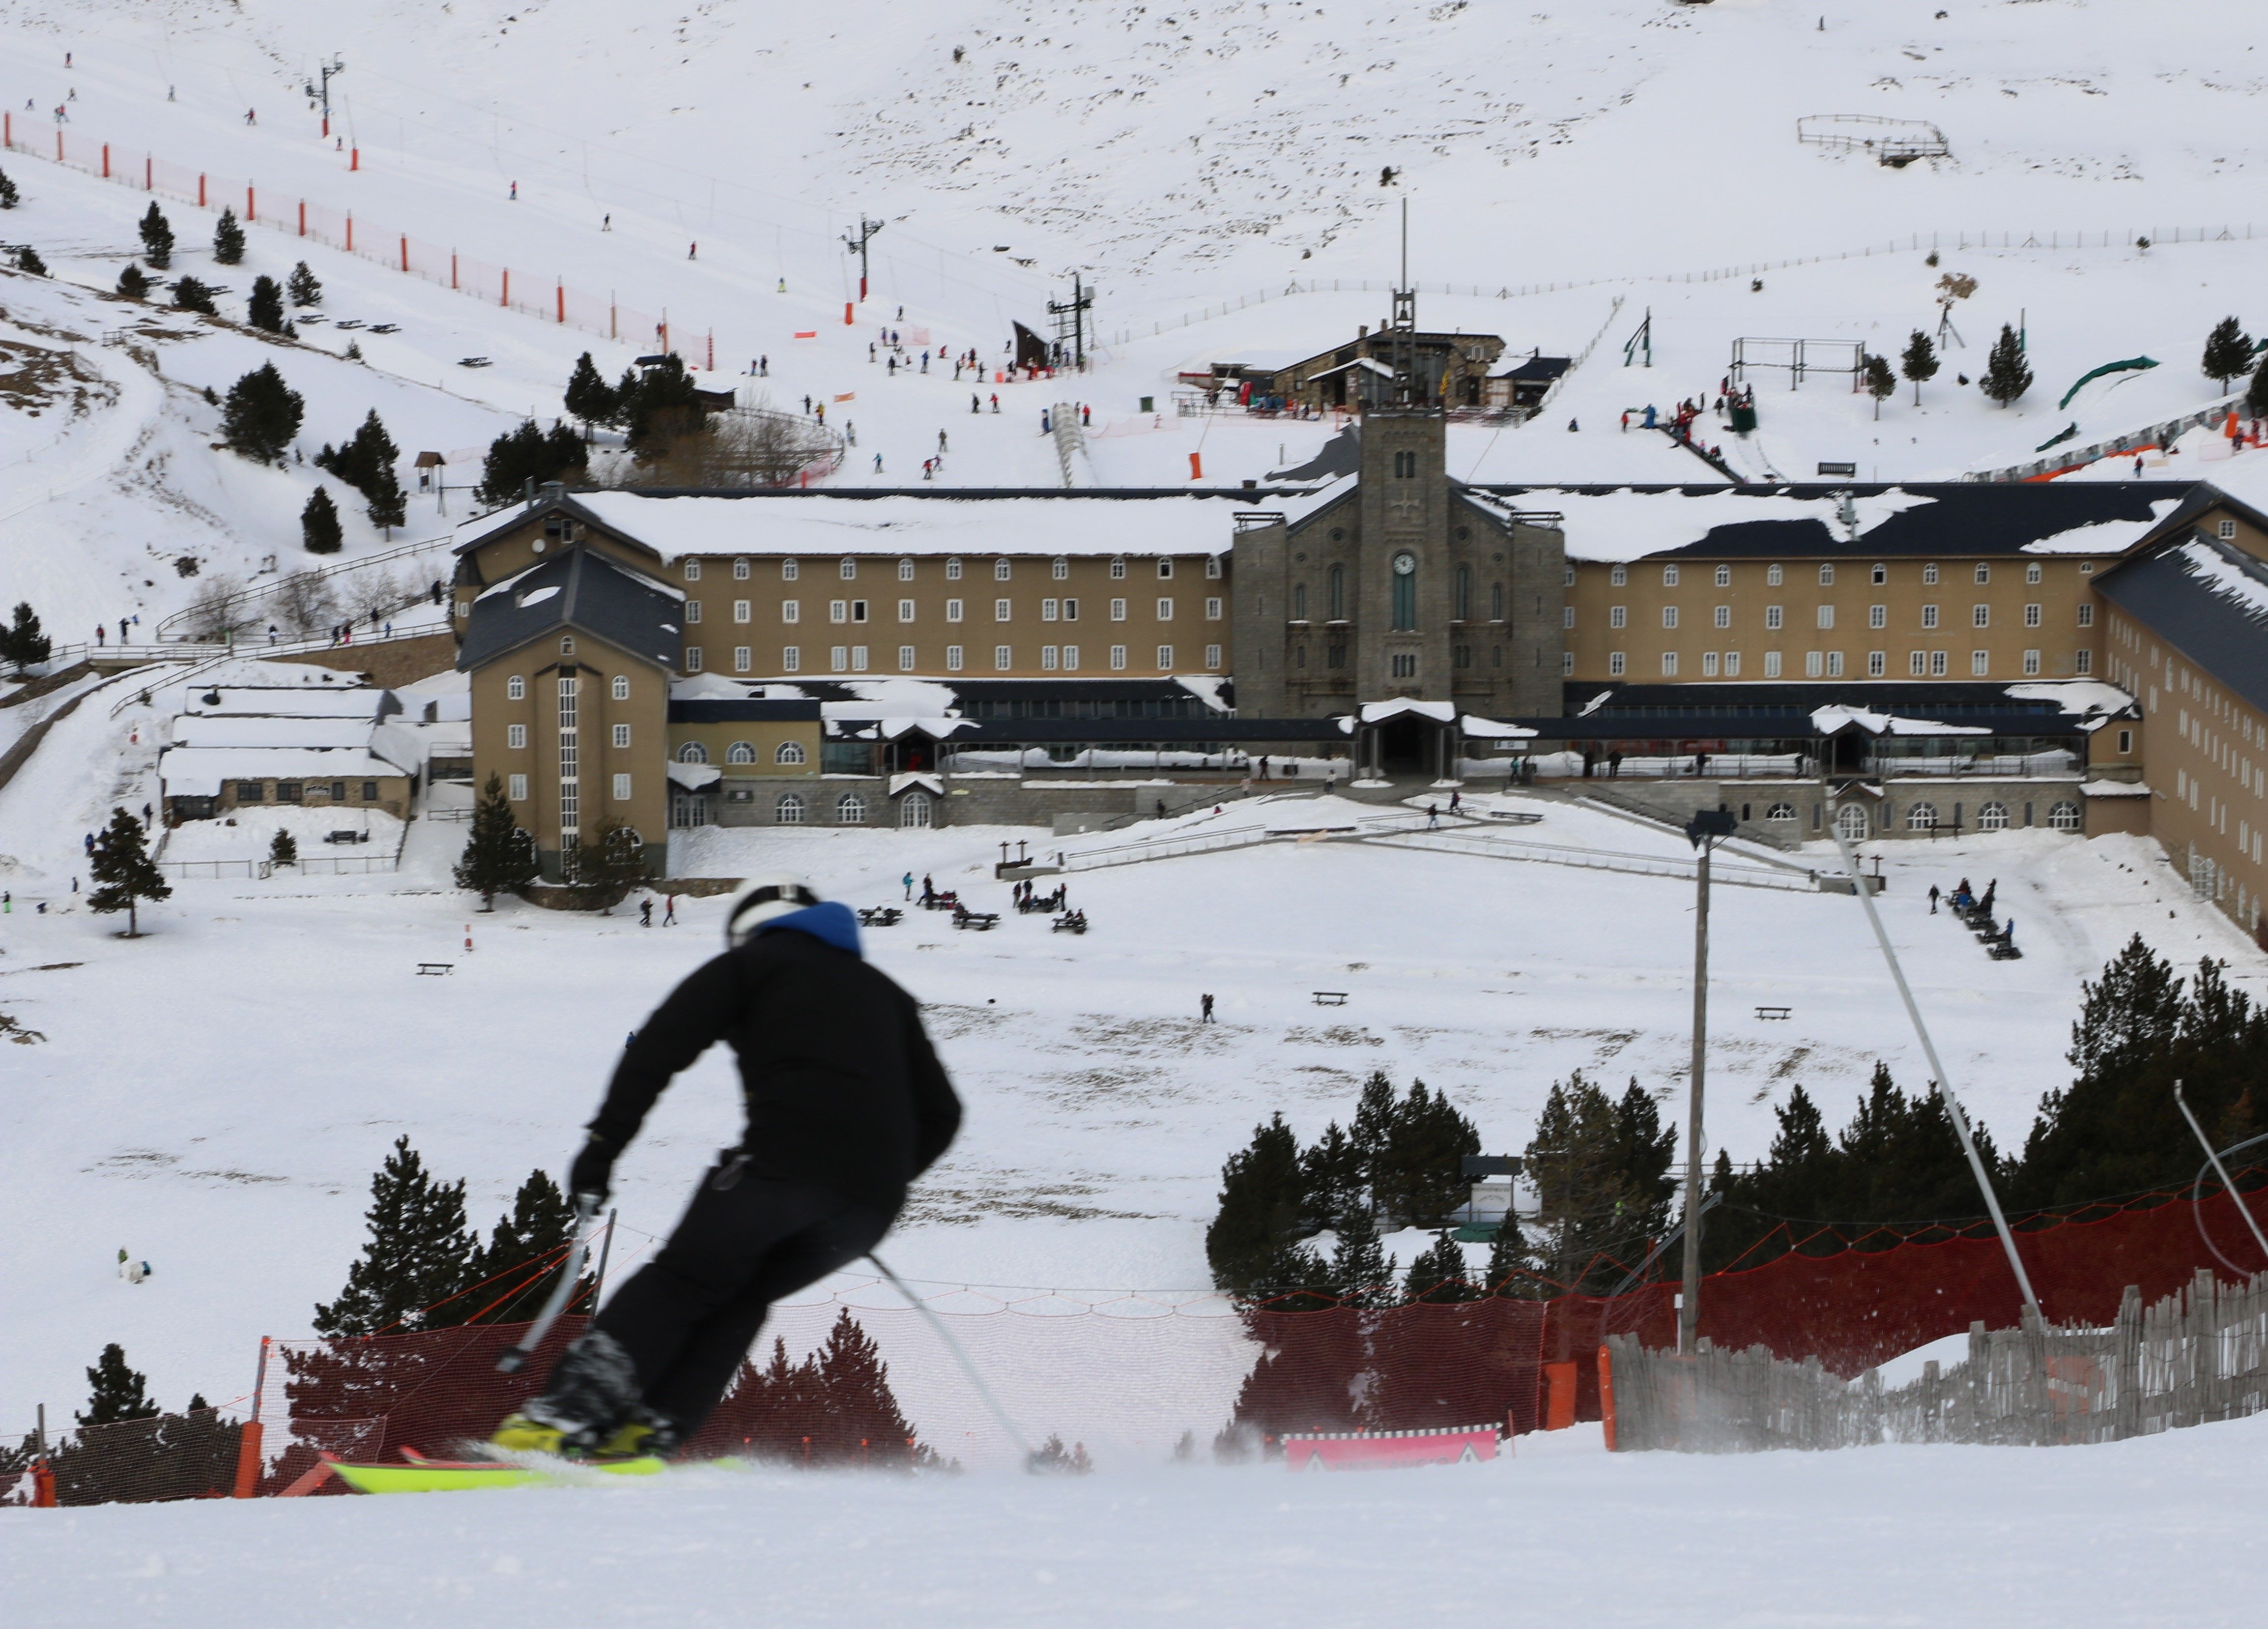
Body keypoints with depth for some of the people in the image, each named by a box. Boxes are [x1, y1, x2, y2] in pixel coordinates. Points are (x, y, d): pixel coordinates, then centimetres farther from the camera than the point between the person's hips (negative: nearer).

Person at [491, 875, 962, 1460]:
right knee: (743, 1294, 20)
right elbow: (940, 1115, 28)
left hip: (787, 1154, -4)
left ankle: (571, 1413, -10)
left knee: (680, 1281, 4)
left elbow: (658, 1050, 4)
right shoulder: (884, 993, 32)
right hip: (873, 1202, 4)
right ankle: (653, 1427, 5)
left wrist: (604, 1144, 2)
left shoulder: (748, 966, 18)